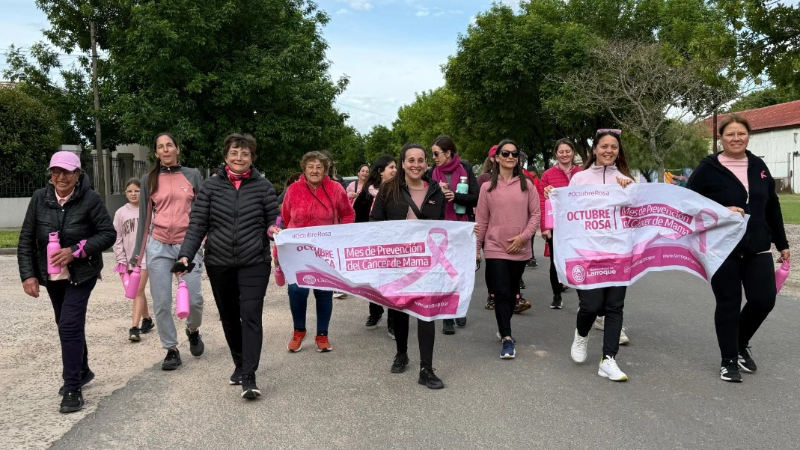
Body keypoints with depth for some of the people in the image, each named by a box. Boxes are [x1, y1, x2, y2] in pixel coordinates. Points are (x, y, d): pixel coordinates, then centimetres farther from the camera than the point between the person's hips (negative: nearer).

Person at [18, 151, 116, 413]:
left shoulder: (90, 199, -15)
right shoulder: (39, 198, -4)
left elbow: (109, 234, -12)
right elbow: (26, 240, -1)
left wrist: (76, 251, -23)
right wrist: (28, 274, -9)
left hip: (81, 274, -5)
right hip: (52, 276, 5)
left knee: (70, 325, -13)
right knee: (67, 325, 17)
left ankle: (72, 389, -3)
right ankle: (82, 372, 38)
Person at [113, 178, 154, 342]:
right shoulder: (121, 213, 5)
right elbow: (117, 238, 5)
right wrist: (121, 260, -2)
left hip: (145, 256, -4)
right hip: (128, 258, 4)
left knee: (138, 291, -10)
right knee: (138, 291, 14)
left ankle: (134, 328, -12)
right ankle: (147, 319, 29)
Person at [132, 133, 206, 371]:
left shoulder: (193, 175, 6)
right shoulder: (149, 180, 9)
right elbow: (145, 217, 11)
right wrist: (137, 253, 10)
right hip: (159, 246, 1)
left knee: (194, 298, -9)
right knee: (161, 303, 0)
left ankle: (193, 330, 23)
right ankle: (171, 349, 16)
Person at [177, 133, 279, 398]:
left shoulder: (263, 186, 0)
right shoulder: (211, 186, 2)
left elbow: (273, 219, 6)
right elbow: (197, 225, 0)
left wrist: (274, 228, -18)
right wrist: (186, 254, -12)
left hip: (254, 262, -2)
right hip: (219, 263, 3)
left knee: (251, 315, -12)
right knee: (229, 317, 14)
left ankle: (249, 377, -8)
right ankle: (240, 364, 34)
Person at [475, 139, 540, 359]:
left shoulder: (527, 185, 3)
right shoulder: (488, 187, 2)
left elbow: (536, 214, 2)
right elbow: (482, 220, 4)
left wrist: (523, 236, -11)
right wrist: (476, 247, 4)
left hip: (520, 249, 2)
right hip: (495, 249, -2)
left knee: (512, 293, 13)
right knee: (502, 293, -6)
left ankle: (504, 329, 33)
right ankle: (507, 338, -2)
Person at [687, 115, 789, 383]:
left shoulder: (758, 167, 9)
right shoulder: (708, 169, -6)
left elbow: (772, 208, 15)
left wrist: (782, 244, 18)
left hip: (757, 249, 4)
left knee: (764, 300, 0)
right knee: (728, 304, 2)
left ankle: (741, 345, 28)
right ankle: (729, 361, 18)